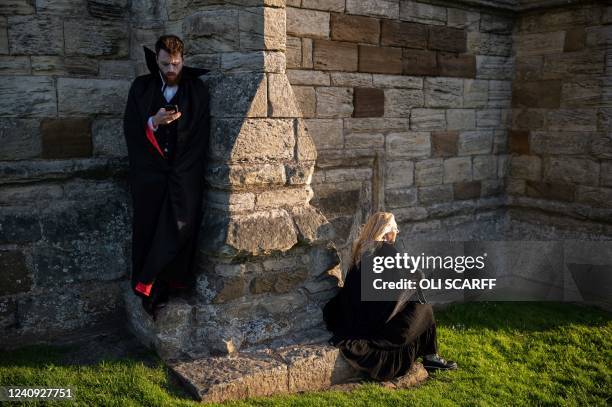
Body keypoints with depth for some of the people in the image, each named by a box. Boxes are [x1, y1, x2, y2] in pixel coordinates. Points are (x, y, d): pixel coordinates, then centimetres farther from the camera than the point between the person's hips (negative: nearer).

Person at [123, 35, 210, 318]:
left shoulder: (197, 90, 7)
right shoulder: (141, 87, 9)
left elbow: (200, 135, 3)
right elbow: (130, 130, 4)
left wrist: (179, 171, -5)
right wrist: (154, 122, -16)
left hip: (185, 177, 0)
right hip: (149, 175, 1)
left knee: (179, 229, -8)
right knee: (149, 230, -1)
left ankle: (147, 284, 4)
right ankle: (154, 291, 9)